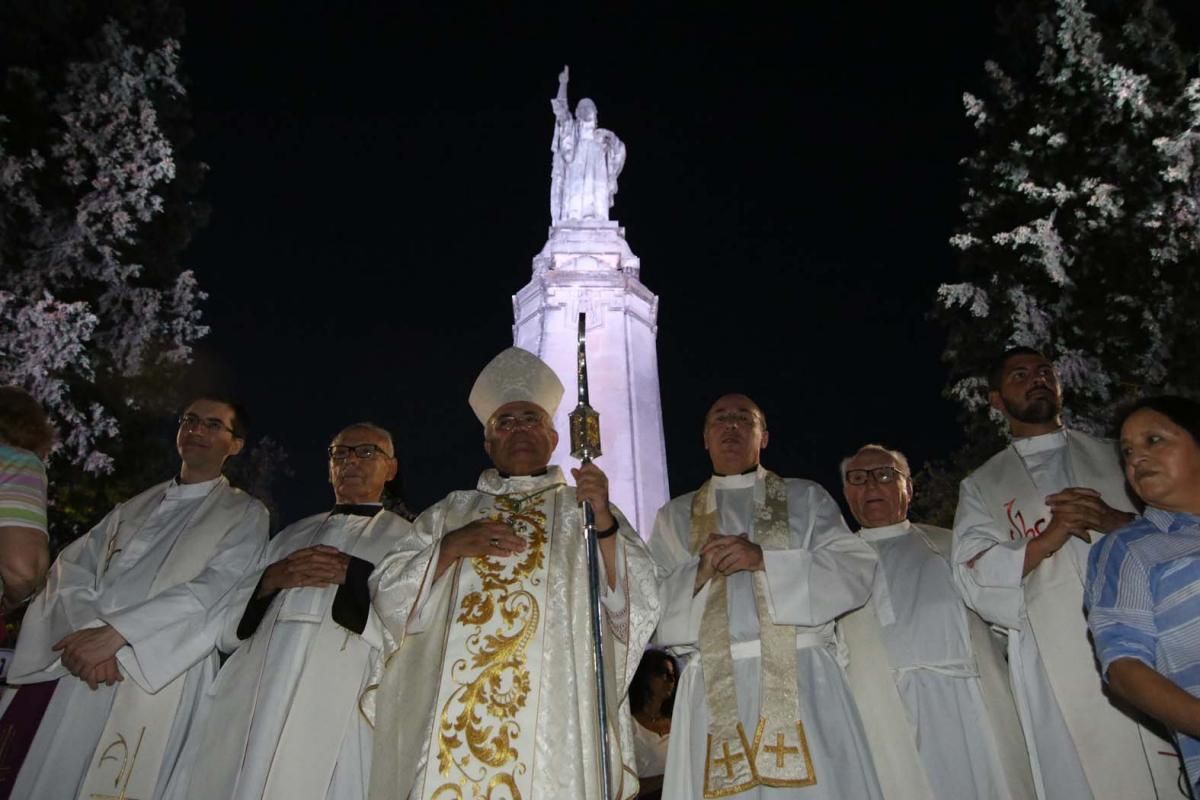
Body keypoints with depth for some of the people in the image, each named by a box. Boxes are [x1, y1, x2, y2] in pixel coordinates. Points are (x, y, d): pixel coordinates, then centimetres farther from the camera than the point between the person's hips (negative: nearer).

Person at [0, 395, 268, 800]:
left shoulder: (244, 513, 4)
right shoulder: (136, 505, 19)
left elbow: (216, 588, -10)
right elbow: (73, 566, 8)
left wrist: (115, 633, -17)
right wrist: (85, 632, -11)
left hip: (158, 672, -4)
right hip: (81, 665, 4)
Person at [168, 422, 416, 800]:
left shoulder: (408, 539, 12)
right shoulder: (292, 534, 24)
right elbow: (232, 621, 18)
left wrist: (352, 575, -12)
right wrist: (270, 578, -2)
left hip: (337, 698, -4)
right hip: (253, 695, 4)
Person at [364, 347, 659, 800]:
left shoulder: (585, 510, 14)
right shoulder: (450, 512, 19)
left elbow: (635, 603, 1)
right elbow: (388, 597, 11)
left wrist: (603, 520, -13)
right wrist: (450, 547, -4)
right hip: (452, 710, 2)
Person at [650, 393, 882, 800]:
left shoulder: (806, 498, 13)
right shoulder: (674, 516, 15)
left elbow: (856, 571, 0)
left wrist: (764, 559, -10)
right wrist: (699, 572, -9)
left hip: (800, 679, 0)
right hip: (715, 689, 1)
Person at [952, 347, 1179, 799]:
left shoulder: (1115, 457, 19)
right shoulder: (982, 485, 13)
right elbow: (974, 578, 1)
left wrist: (1116, 520, -9)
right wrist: (1050, 537, -13)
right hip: (1059, 661, -1)